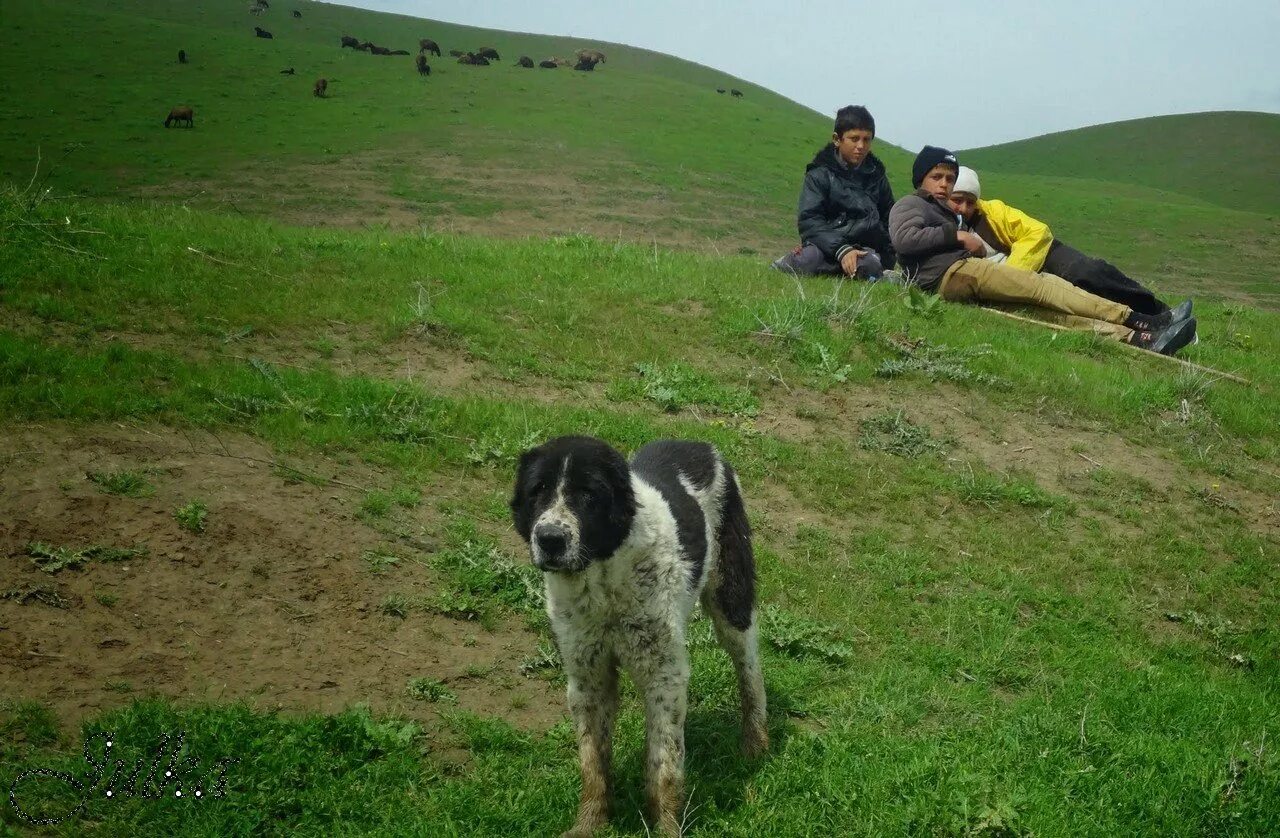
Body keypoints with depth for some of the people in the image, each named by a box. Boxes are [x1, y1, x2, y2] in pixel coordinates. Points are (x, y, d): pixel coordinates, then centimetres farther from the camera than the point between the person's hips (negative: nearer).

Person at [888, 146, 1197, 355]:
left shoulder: (944, 212, 37)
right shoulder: (910, 205, 11)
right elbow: (903, 239, -12)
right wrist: (957, 235, -9)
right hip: (950, 275, -8)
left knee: (1050, 307, -10)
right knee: (1043, 286, -19)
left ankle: (1140, 339, -26)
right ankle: (1134, 319, -26)